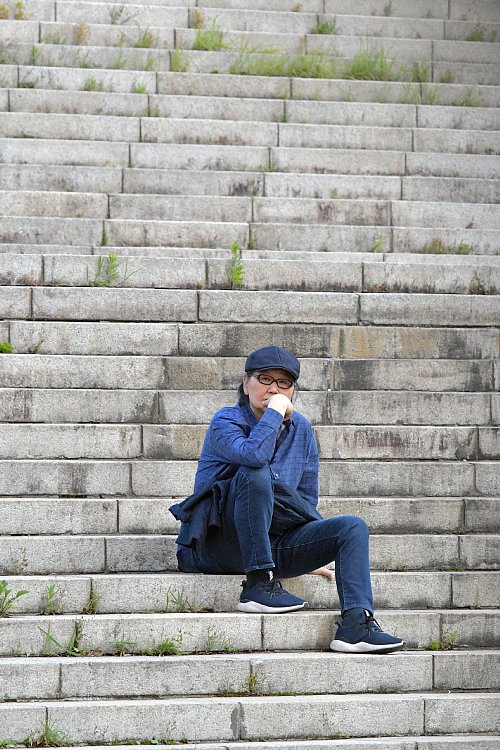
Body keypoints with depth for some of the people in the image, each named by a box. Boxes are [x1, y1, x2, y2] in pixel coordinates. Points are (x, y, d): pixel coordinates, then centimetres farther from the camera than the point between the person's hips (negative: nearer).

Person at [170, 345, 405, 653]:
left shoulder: (300, 429, 12)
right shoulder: (227, 421, -6)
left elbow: (307, 500, 19)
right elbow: (253, 455, -31)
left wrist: (313, 554, 15)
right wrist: (275, 411, -18)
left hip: (274, 544, 6)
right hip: (222, 544, -6)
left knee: (353, 527, -12)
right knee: (256, 474, -32)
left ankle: (356, 623, -29)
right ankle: (259, 585, -29)